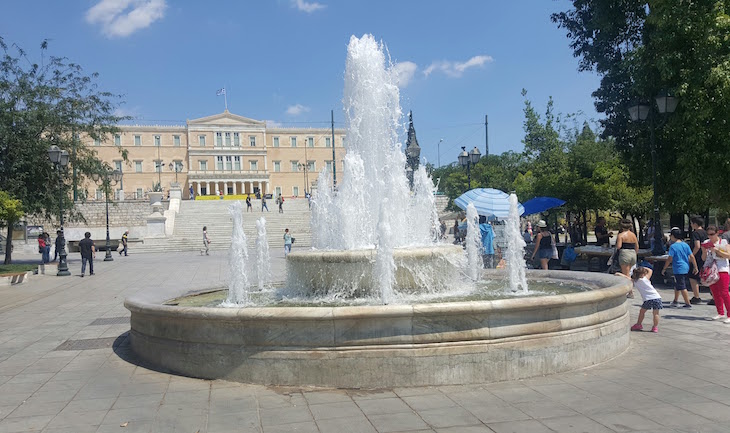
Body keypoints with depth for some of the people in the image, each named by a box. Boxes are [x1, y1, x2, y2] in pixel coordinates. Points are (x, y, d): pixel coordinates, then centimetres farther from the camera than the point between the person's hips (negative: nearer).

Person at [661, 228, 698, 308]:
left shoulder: (673, 246, -13)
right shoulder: (685, 245, 6)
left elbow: (670, 259, -14)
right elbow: (692, 257, 4)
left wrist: (664, 269, -6)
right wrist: (695, 267, 10)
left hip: (678, 269, -8)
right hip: (686, 268, 8)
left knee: (682, 287, -2)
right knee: (677, 286, 21)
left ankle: (688, 303, -1)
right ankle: (675, 301, 31)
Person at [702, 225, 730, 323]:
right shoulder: (707, 243, 11)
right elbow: (704, 258, 13)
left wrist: (717, 251, -19)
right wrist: (704, 251, -5)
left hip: (722, 270, -5)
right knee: (715, 293, 8)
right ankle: (720, 313, 19)